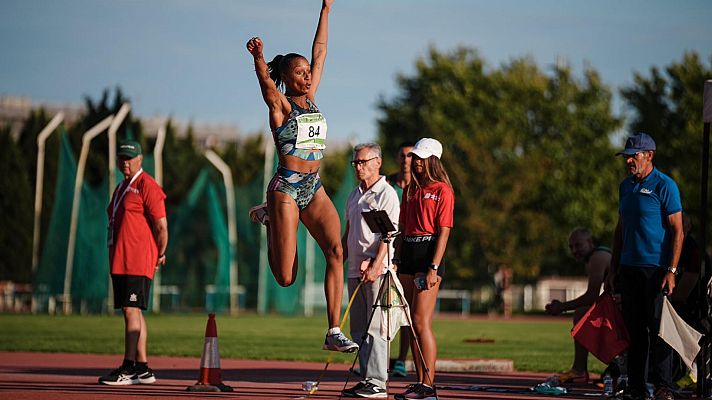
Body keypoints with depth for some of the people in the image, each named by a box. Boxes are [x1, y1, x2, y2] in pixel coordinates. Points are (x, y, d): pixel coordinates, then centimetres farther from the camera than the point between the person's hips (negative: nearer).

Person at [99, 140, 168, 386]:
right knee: (131, 312, 9)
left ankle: (128, 369, -17)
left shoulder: (147, 186, -8)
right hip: (119, 261, 10)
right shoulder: (121, 188, 21)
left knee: (132, 311, -13)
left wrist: (160, 255, -5)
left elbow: (161, 226, -11)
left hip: (138, 261, -9)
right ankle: (142, 369, 13)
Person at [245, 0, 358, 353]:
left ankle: (334, 332, -18)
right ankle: (268, 218, 28)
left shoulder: (310, 99, 12)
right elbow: (265, 80, -27)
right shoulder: (279, 103, -4)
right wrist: (258, 58, -47)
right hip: (286, 187, -6)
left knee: (336, 250, -17)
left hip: (314, 188, 6)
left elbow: (320, 52, 18)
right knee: (285, 278, -3)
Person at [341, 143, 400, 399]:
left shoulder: (386, 194, -6)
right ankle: (366, 379, 13)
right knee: (359, 328, 8)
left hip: (377, 270, -8)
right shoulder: (354, 195, 19)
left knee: (375, 327, -10)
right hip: (356, 270, 9)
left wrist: (376, 264, -22)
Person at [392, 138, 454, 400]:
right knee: (412, 323, 7)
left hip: (428, 253, -8)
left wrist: (434, 268, -18)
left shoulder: (442, 191, -6)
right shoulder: (410, 190, 16)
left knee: (421, 321, -13)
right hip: (408, 254, 8)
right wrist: (396, 262, 10)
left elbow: (444, 231, -11)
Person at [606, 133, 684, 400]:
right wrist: (613, 269, 16)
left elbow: (677, 231, -9)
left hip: (656, 268, -6)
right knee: (634, 329, 7)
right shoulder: (626, 186, 15)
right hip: (629, 267, 7)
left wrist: (671, 271, -17)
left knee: (658, 329, -8)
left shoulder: (664, 186, -6)